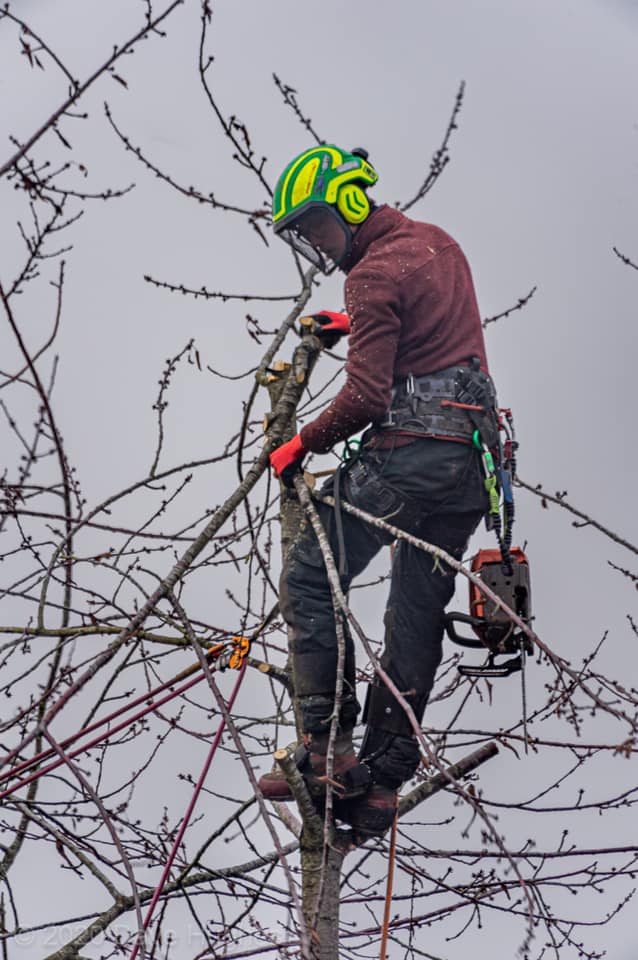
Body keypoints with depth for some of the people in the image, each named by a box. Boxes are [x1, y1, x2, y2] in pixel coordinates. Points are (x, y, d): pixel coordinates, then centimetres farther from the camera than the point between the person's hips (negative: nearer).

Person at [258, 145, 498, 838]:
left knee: (308, 580, -1)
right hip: (474, 458, 9)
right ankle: (381, 781, 10)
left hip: (408, 451, -9)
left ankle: (327, 747, -7)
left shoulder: (373, 275, -10)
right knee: (418, 613, 8)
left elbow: (364, 397, -16)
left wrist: (302, 445, -4)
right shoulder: (438, 243, 16)